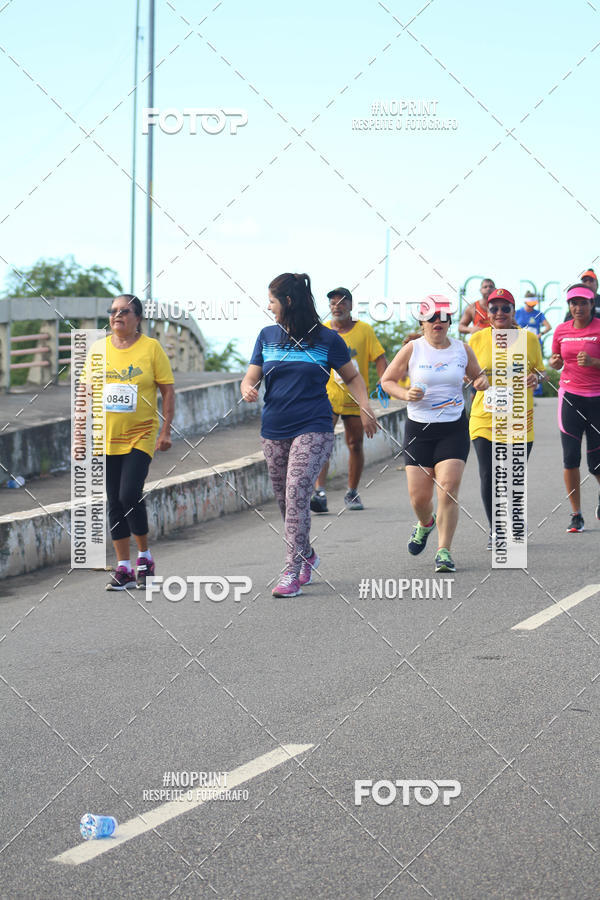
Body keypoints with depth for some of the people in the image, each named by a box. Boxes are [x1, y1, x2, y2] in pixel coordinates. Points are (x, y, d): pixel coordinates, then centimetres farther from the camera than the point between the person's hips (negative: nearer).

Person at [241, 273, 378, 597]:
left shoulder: (326, 339, -1)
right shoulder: (267, 336, 10)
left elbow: (352, 377, 10)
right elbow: (250, 378, 9)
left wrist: (364, 407, -5)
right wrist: (247, 390, -14)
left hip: (313, 428, -5)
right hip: (274, 431, 5)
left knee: (297, 493, -17)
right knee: (284, 499, 9)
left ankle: (292, 573, -16)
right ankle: (306, 555, 33)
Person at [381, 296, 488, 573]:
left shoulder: (462, 349, 5)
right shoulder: (412, 349, -1)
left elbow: (477, 375, 20)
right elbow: (387, 380, 6)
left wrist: (482, 382, -4)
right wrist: (405, 394, -13)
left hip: (454, 429, 0)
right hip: (418, 429, 0)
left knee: (448, 490, -13)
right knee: (419, 496, -1)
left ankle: (444, 551, -5)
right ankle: (425, 524, 35)